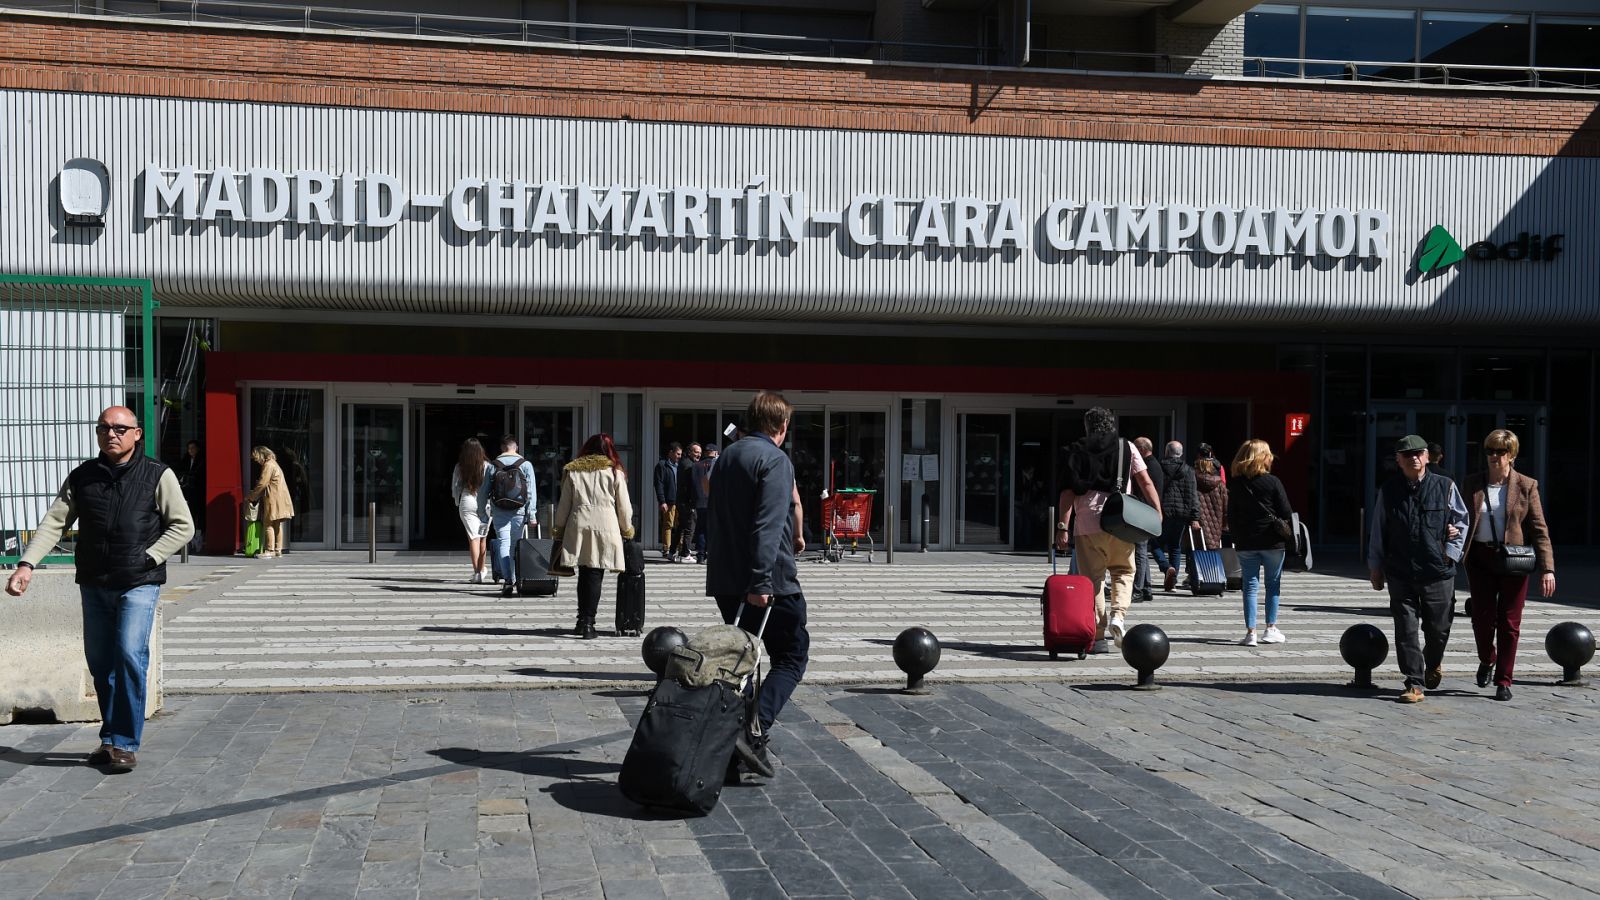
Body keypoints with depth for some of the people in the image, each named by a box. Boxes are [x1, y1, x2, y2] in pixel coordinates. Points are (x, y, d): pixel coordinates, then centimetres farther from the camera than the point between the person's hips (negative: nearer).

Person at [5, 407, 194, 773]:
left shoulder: (157, 476, -2)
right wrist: (27, 563, -12)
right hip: (94, 585, 4)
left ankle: (126, 743, -8)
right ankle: (110, 739, 21)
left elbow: (183, 526, -1)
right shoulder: (82, 477, 7)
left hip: (139, 584, -4)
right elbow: (53, 523, 2)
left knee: (130, 655, -16)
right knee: (99, 662, 8)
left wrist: (148, 558, -11)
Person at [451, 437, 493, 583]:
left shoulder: (460, 467, -2)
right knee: (482, 538, 14)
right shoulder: (487, 466, -4)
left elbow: (455, 487, 6)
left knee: (473, 538, -1)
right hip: (485, 505, 1)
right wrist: (491, 501, 14)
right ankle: (483, 569, 20)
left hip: (467, 504, -1)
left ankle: (477, 573, -7)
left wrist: (457, 502, 22)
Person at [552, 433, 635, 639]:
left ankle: (582, 620, 16)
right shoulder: (615, 472, 3)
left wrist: (558, 530, 20)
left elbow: (564, 504, 10)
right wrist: (627, 530, 19)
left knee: (584, 574, 12)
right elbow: (624, 506, 6)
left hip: (578, 526, 2)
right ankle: (588, 622, -5)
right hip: (605, 526, -2)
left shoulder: (572, 470, 8)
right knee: (595, 575, 0)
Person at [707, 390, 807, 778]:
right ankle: (755, 731, -15)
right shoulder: (775, 460, -11)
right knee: (791, 656, 3)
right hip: (770, 580, -8)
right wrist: (761, 582, -25)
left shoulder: (725, 458, 16)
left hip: (725, 579, 8)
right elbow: (768, 525, -21)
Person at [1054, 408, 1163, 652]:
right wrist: (1158, 513, 4)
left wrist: (1062, 526, -2)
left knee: (1092, 578, 5)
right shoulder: (1126, 448, 8)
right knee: (1124, 571, 18)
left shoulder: (1076, 451, 7)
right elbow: (1146, 483, 2)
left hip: (1086, 524, 0)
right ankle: (1118, 615, -4)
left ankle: (1098, 636, 2)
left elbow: (1068, 491, -1)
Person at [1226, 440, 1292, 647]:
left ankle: (1250, 632, -1)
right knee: (1273, 584, 11)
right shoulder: (1273, 482, -8)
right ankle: (1271, 629, 13)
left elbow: (1231, 516, 5)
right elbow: (1286, 512, -6)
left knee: (1250, 585, 5)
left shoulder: (1234, 484, 1)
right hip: (1272, 541, -2)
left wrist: (1236, 536, 14)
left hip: (1245, 543, 2)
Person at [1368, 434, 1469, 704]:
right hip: (1401, 573, 0)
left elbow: (1461, 521, 11)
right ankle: (1414, 684, 3)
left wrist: (1451, 552, 2)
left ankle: (1434, 663, 42)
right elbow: (1378, 532, 9)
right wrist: (1375, 566, 11)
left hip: (1438, 573, 0)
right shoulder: (1388, 491, 3)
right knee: (1406, 630, -3)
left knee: (1438, 628, 11)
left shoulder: (1445, 487, 0)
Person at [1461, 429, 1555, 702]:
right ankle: (1487, 660, 30)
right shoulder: (1471, 484, 5)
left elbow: (1539, 529, -2)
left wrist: (1547, 568, -10)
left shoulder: (1526, 486, -1)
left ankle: (1503, 681, 14)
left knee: (1509, 623, 3)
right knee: (1482, 618, -1)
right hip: (1480, 558, 1)